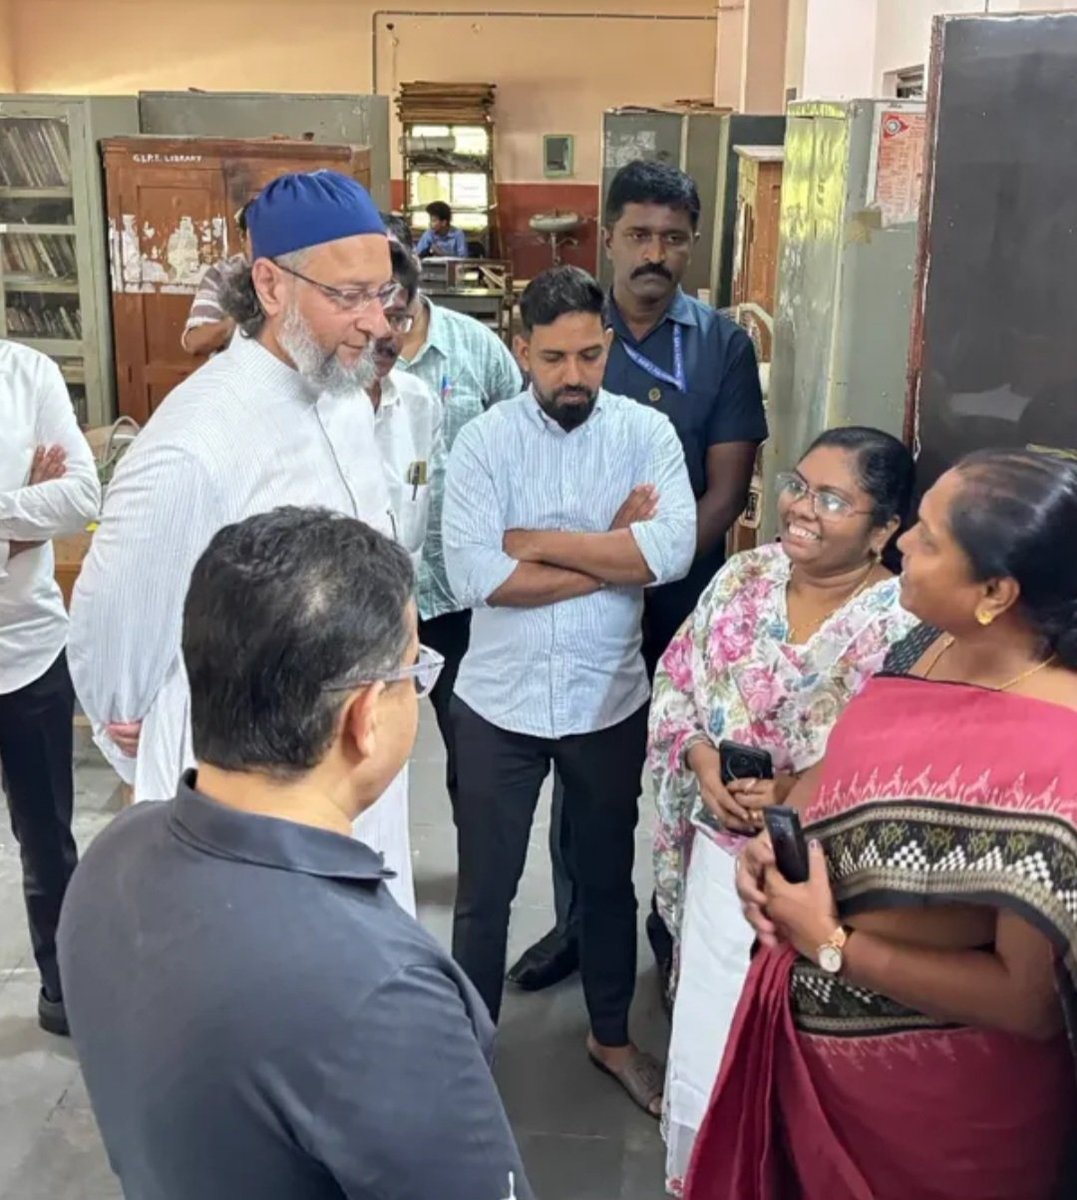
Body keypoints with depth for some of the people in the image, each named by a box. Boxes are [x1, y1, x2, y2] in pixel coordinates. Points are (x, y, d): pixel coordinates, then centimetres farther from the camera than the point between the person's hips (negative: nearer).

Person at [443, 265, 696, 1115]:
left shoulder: (647, 432, -4)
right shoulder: (483, 441, -7)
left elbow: (674, 549, -21)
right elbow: (472, 576, -20)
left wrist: (537, 541, -19)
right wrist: (611, 553, -17)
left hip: (610, 703, 1)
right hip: (500, 703, -1)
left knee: (610, 878, 20)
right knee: (485, 892, 13)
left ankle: (612, 1036, 42)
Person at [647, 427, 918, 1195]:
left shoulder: (904, 625, -17)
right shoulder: (746, 576, -1)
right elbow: (676, 683, 5)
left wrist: (796, 792, -23)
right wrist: (702, 760, -12)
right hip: (723, 852, 4)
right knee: (702, 1058, 16)